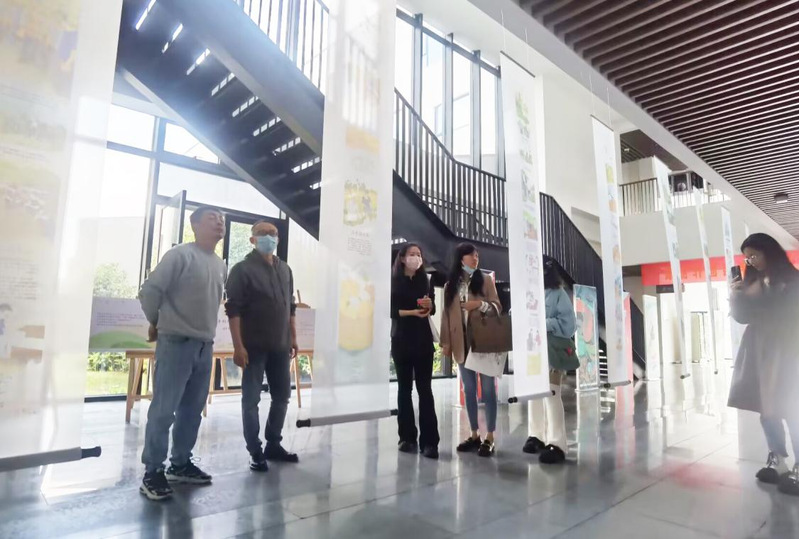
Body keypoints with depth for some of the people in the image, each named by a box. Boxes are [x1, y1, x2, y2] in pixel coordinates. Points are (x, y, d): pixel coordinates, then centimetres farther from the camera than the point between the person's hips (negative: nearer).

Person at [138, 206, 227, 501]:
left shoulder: (221, 265, 11)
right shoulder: (180, 255, -10)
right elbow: (149, 290, -9)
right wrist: (157, 323, 3)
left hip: (205, 346, 7)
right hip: (176, 343, -7)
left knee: (193, 409, 13)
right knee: (163, 410, -1)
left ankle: (181, 463, 27)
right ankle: (152, 472, 11)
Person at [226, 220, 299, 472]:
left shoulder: (285, 270, 13)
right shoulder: (242, 269, -5)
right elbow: (233, 310, -11)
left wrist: (293, 338, 13)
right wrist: (238, 346, -17)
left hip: (280, 345, 6)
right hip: (254, 346, -6)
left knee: (282, 395, 12)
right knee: (251, 399, 3)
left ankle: (273, 445, 27)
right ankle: (255, 452, 14)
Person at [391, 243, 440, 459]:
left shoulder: (425, 281, 11)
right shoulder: (393, 281, 2)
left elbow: (433, 309, 12)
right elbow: (390, 310, -6)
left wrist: (429, 305, -10)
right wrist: (412, 312, -19)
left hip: (423, 339, 2)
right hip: (402, 339, -2)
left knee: (425, 389, -3)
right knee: (404, 388, 6)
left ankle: (429, 441, -1)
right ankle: (407, 437, 13)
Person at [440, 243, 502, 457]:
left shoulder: (485, 281, 4)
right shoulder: (450, 285, 9)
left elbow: (498, 307, 1)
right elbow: (446, 315, 6)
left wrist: (480, 304, -18)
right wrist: (446, 342, 1)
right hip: (462, 343, 3)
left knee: (487, 389, 0)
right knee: (469, 390, 8)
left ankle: (489, 437, 6)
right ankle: (474, 435, 18)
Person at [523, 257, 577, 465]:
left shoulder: (558, 294, -3)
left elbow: (568, 323, -9)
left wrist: (542, 324, -18)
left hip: (551, 351, -5)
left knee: (551, 395, -7)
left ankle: (556, 444, -1)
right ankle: (537, 436, 22)